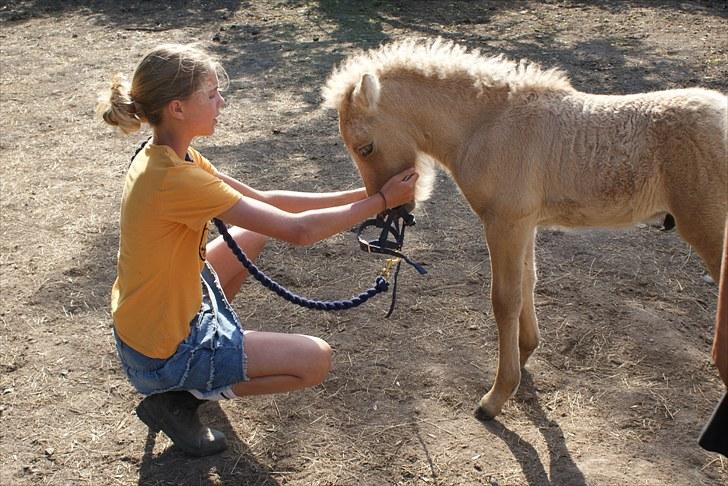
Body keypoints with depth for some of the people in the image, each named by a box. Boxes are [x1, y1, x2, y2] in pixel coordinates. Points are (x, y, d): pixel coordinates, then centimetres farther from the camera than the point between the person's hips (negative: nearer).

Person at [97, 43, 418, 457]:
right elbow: (298, 230, -27)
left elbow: (264, 199, 2)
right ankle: (178, 397, 2)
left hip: (147, 317, 9)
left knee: (253, 234, 22)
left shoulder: (165, 156, -2)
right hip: (162, 354, -9)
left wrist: (358, 195, -2)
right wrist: (380, 201, -15)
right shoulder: (176, 179, -31)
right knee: (316, 360, -2)